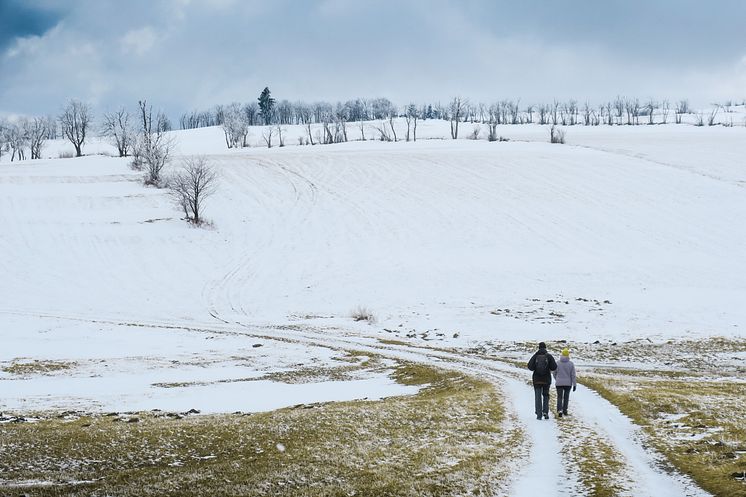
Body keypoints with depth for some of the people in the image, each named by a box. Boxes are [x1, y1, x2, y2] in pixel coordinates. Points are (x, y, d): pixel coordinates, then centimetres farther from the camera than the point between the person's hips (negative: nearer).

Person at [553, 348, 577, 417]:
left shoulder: (558, 363, -6)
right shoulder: (571, 363, -7)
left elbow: (554, 373, 4)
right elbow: (573, 375, -7)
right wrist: (574, 384, -2)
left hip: (559, 383, -1)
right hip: (568, 383, 1)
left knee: (559, 397, 0)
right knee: (566, 397, 18)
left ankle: (559, 410, -19)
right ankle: (565, 410, 23)